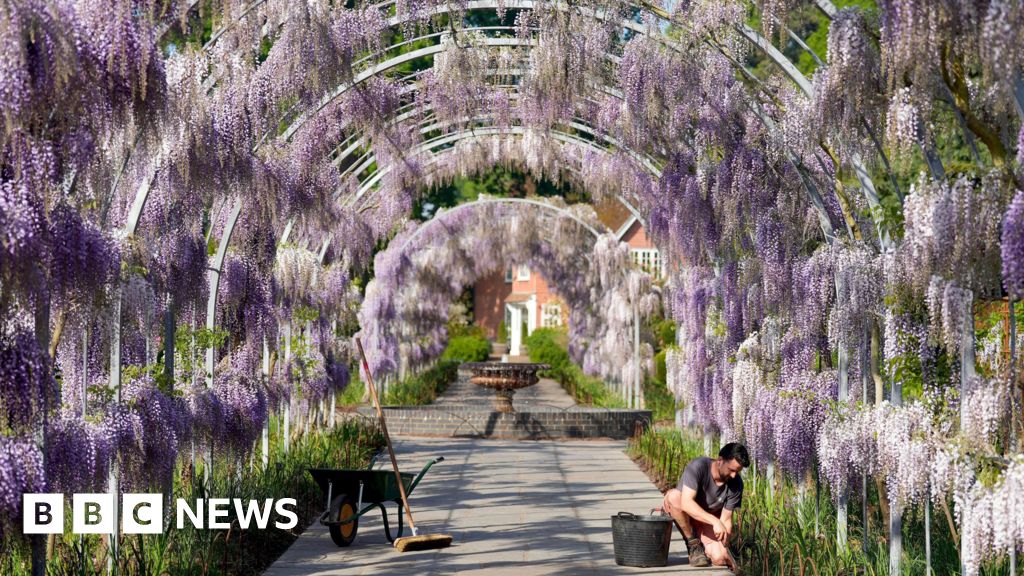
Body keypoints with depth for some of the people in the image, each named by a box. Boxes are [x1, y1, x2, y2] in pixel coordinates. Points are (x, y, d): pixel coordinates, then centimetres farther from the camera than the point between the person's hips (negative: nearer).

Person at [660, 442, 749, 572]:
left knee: (719, 558, -24)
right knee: (674, 495, -38)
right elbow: (686, 503, -40)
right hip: (681, 513, -2)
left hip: (708, 519, 2)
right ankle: (693, 543, -16)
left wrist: (724, 550, -23)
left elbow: (726, 519, -15)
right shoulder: (698, 466, -30)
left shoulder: (736, 484, -18)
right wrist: (715, 521, -49)